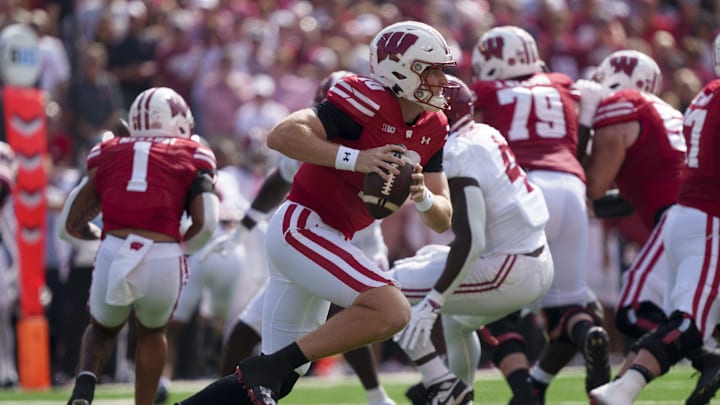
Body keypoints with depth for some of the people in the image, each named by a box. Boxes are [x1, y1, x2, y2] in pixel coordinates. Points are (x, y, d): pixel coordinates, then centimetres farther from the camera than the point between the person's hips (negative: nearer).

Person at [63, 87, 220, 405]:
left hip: (113, 256, 1)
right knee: (152, 331, 31)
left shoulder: (110, 154, 20)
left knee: (103, 328, 30)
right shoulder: (192, 158, 15)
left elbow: (74, 225, 19)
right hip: (164, 258, -1)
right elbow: (205, 224, 2)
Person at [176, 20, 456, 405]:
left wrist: (423, 196, -12)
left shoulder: (432, 128, 10)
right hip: (300, 225, -9)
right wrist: (355, 159, -28)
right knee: (391, 310, -25)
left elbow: (442, 219, 10)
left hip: (324, 239, 9)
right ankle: (266, 367, -20)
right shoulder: (370, 102, -15)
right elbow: (282, 135, -23)